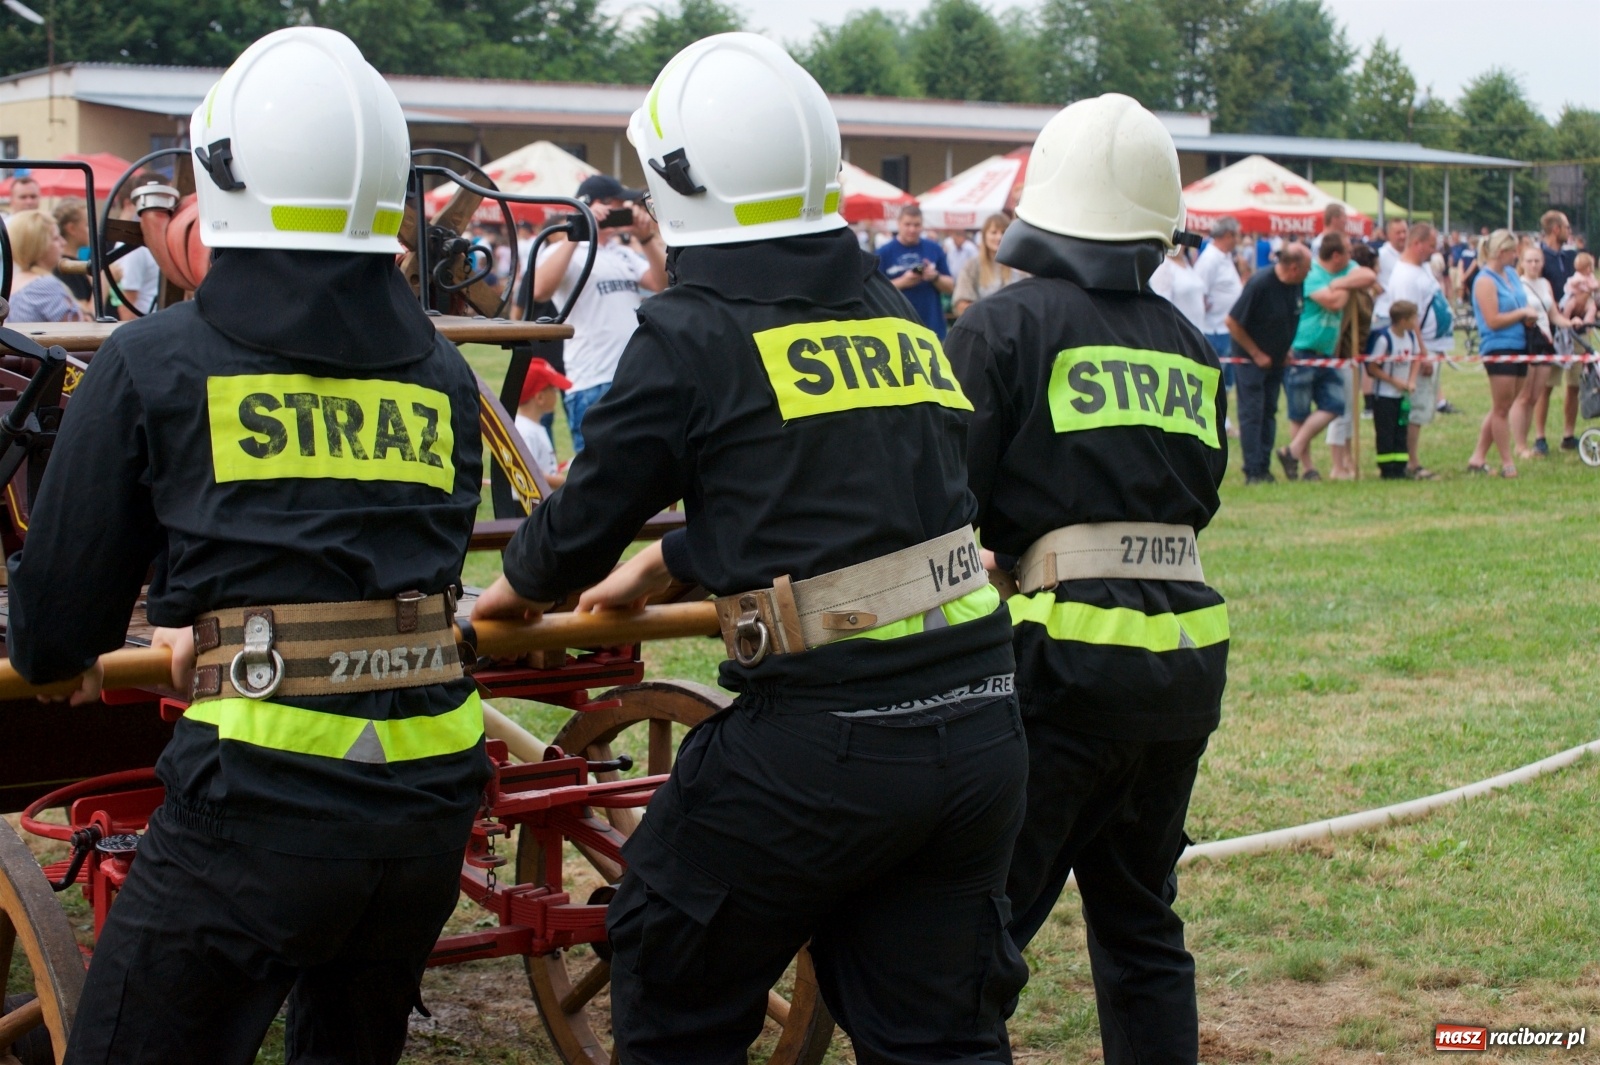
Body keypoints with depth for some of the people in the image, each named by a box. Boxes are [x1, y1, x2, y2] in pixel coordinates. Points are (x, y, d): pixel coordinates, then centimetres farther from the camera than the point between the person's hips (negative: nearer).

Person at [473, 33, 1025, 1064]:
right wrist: (668, 563, 37)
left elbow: (588, 517, 2)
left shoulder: (695, 334, -6)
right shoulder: (898, 317, 14)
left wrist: (520, 583, 25)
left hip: (824, 745, -6)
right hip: (979, 729, 6)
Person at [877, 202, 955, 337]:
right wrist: (901, 282, -18)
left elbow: (951, 286, 9)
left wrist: (935, 277, -11)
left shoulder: (934, 250, 7)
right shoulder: (885, 253, -1)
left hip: (932, 325, 3)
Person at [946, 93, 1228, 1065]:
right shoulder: (1191, 346, 12)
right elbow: (1202, 497, 15)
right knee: (1142, 920, 18)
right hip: (1189, 657, 6)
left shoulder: (1008, 325, -4)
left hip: (1071, 655, -6)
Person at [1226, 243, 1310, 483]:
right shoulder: (1260, 284, -23)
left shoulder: (1298, 285, -4)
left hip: (1276, 361, 7)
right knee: (1252, 414, -6)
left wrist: (1286, 351, 5)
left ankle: (1265, 468, 14)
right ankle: (1253, 472, -5)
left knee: (1269, 413, 9)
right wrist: (1256, 354, -14)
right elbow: (1232, 322, -19)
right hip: (1251, 358, -7)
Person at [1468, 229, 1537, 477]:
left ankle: (1478, 458, 18)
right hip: (1498, 348, -9)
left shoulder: (1511, 274, 13)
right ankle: (1507, 464, 4)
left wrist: (1529, 316, 2)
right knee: (1501, 408, -1)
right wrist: (1522, 313, -12)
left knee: (1500, 408, 11)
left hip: (1519, 346, 9)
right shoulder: (1485, 280, -12)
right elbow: (1493, 321, -19)